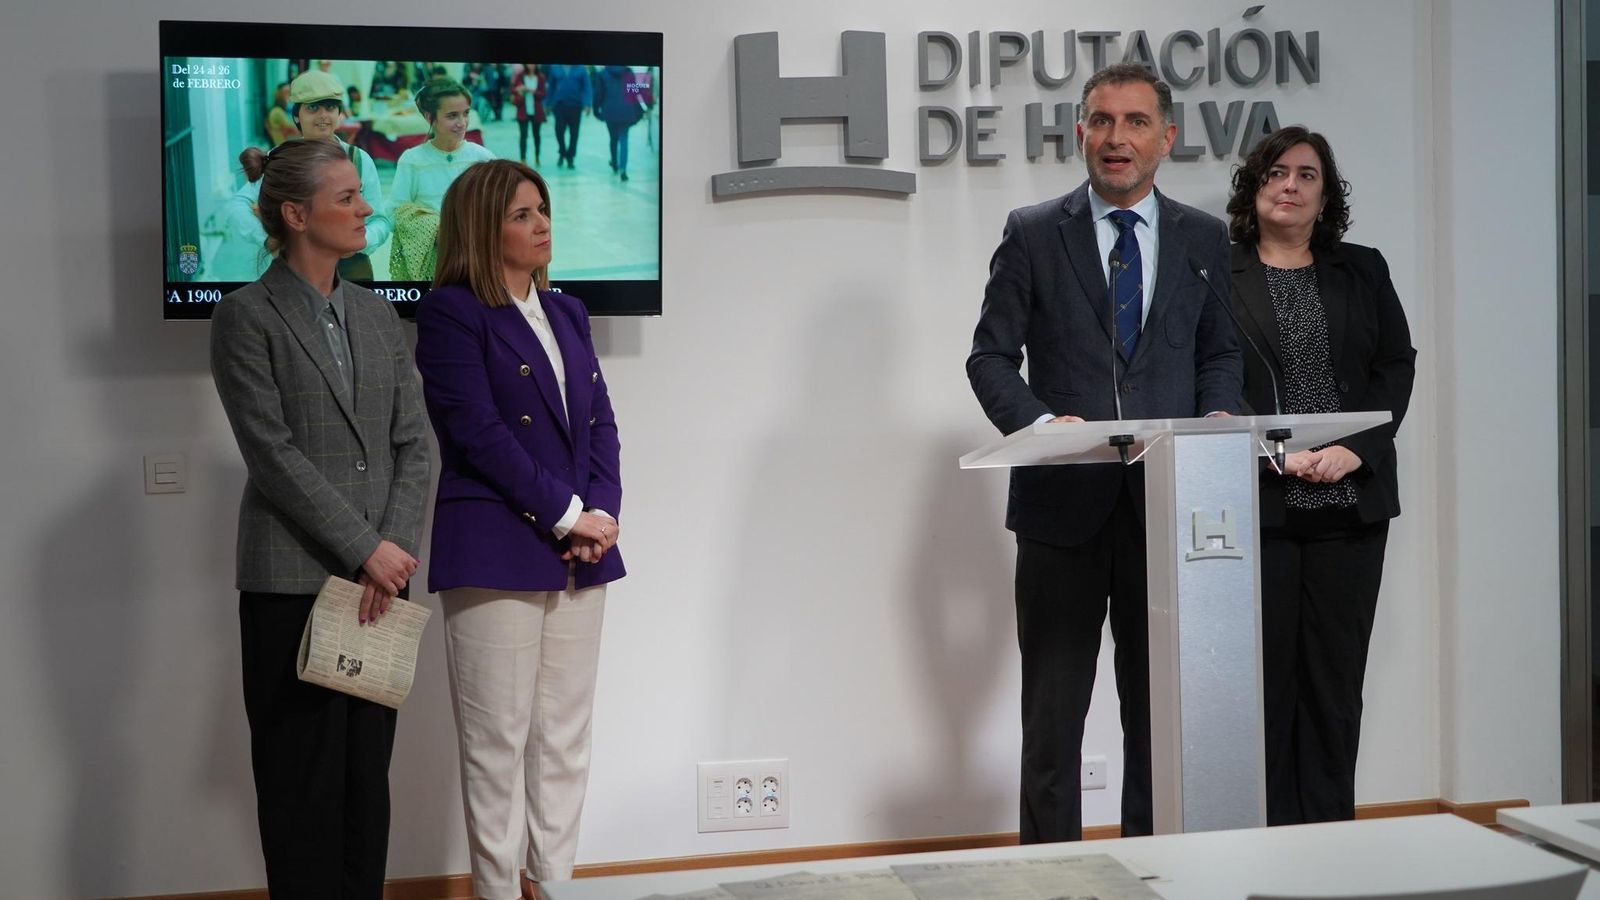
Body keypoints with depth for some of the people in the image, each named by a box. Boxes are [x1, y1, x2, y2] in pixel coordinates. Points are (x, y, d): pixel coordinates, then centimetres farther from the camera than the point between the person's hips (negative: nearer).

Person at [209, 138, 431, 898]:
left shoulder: (377, 315, 12)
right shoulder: (246, 316, -4)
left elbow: (413, 443, 7)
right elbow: (272, 452, -12)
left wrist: (395, 546, -7)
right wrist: (365, 549, -14)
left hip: (379, 579, 5)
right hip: (293, 582, -5)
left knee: (369, 769, 10)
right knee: (303, 773, 2)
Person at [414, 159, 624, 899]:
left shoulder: (568, 312, 17)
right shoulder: (451, 312, -3)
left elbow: (601, 422, 13)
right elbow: (477, 430, -12)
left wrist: (602, 513, -4)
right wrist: (566, 515, -13)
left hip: (580, 554, 6)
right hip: (495, 552, -6)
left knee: (564, 738, 9)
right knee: (498, 742, -1)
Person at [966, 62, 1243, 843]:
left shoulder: (1204, 239, 8)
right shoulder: (1032, 234, 1)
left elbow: (1220, 352, 14)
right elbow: (991, 355, 0)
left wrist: (1218, 415, -6)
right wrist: (1038, 422, -18)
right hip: (1063, 499, -2)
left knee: (1160, 705, 11)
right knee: (1053, 710, 5)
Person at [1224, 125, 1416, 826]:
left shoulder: (1363, 270, 14)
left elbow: (1397, 366, 8)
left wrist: (1355, 450, -7)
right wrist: (1275, 455, -13)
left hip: (1351, 503, 3)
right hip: (1257, 503, -3)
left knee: (1336, 673, 5)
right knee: (1264, 670, -1)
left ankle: (1328, 835, 14)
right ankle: (1268, 838, 8)